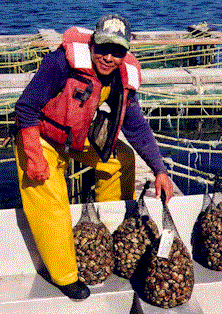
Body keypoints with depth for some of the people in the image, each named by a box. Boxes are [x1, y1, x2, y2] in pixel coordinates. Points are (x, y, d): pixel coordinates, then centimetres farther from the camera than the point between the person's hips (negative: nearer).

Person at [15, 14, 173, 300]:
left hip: (81, 139, 6)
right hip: (41, 140, -6)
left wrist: (159, 169, -6)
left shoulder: (125, 78, -11)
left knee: (122, 158, 11)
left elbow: (137, 128, -1)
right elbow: (26, 107, -25)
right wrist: (34, 158, -25)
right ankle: (65, 277, 10)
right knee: (52, 209, -11)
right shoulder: (62, 62, -31)